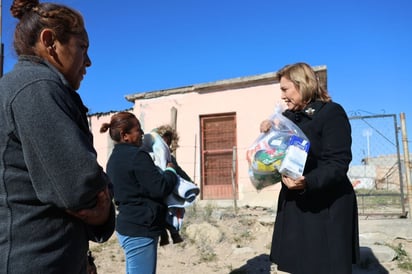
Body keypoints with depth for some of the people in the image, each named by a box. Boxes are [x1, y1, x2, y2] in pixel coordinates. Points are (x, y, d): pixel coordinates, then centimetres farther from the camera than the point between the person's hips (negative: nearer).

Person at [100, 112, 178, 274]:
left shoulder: (114, 158, 12)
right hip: (140, 229, -10)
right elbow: (160, 188, -18)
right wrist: (170, 171, 0)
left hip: (127, 226, 10)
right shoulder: (136, 155, -16)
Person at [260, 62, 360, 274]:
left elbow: (338, 164, -19)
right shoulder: (288, 116, 10)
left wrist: (307, 183, -34)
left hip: (326, 206, -7)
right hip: (294, 203, 7)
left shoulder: (331, 113, -11)